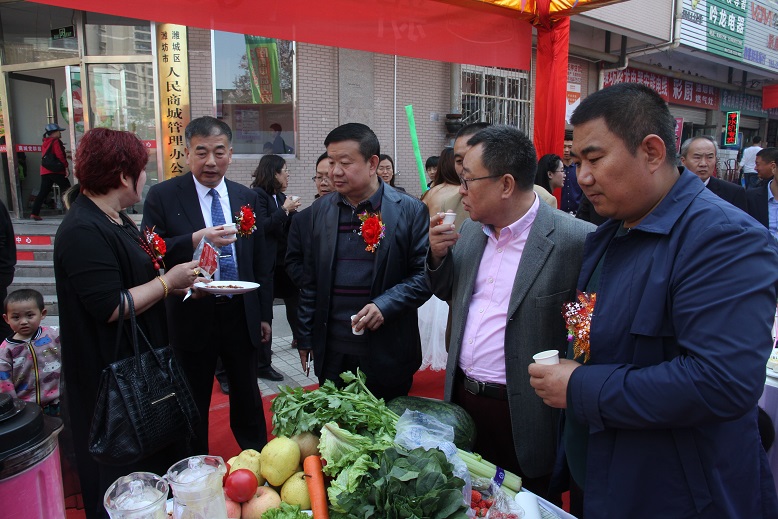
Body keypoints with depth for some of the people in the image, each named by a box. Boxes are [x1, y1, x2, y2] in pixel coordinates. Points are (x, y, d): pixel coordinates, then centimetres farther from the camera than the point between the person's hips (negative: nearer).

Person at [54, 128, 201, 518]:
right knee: (125, 475, 11)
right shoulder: (83, 232, -25)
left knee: (158, 453, 24)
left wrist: (179, 285, 3)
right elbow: (110, 308, -28)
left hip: (138, 362, 10)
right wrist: (168, 281, -19)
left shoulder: (114, 217, 7)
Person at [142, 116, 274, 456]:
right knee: (193, 406, 15)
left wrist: (264, 314, 7)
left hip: (242, 316, 3)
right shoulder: (162, 196, -5)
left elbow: (262, 260, 8)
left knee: (248, 397, 19)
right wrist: (195, 240, -28)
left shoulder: (248, 198, 5)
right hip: (192, 318, -2)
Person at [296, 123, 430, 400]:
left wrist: (385, 305, -19)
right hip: (331, 353, 3)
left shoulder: (410, 210, -6)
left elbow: (424, 274, -5)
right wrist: (305, 337, 10)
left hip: (387, 353, -3)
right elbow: (310, 280, 9)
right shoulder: (320, 210, 5)